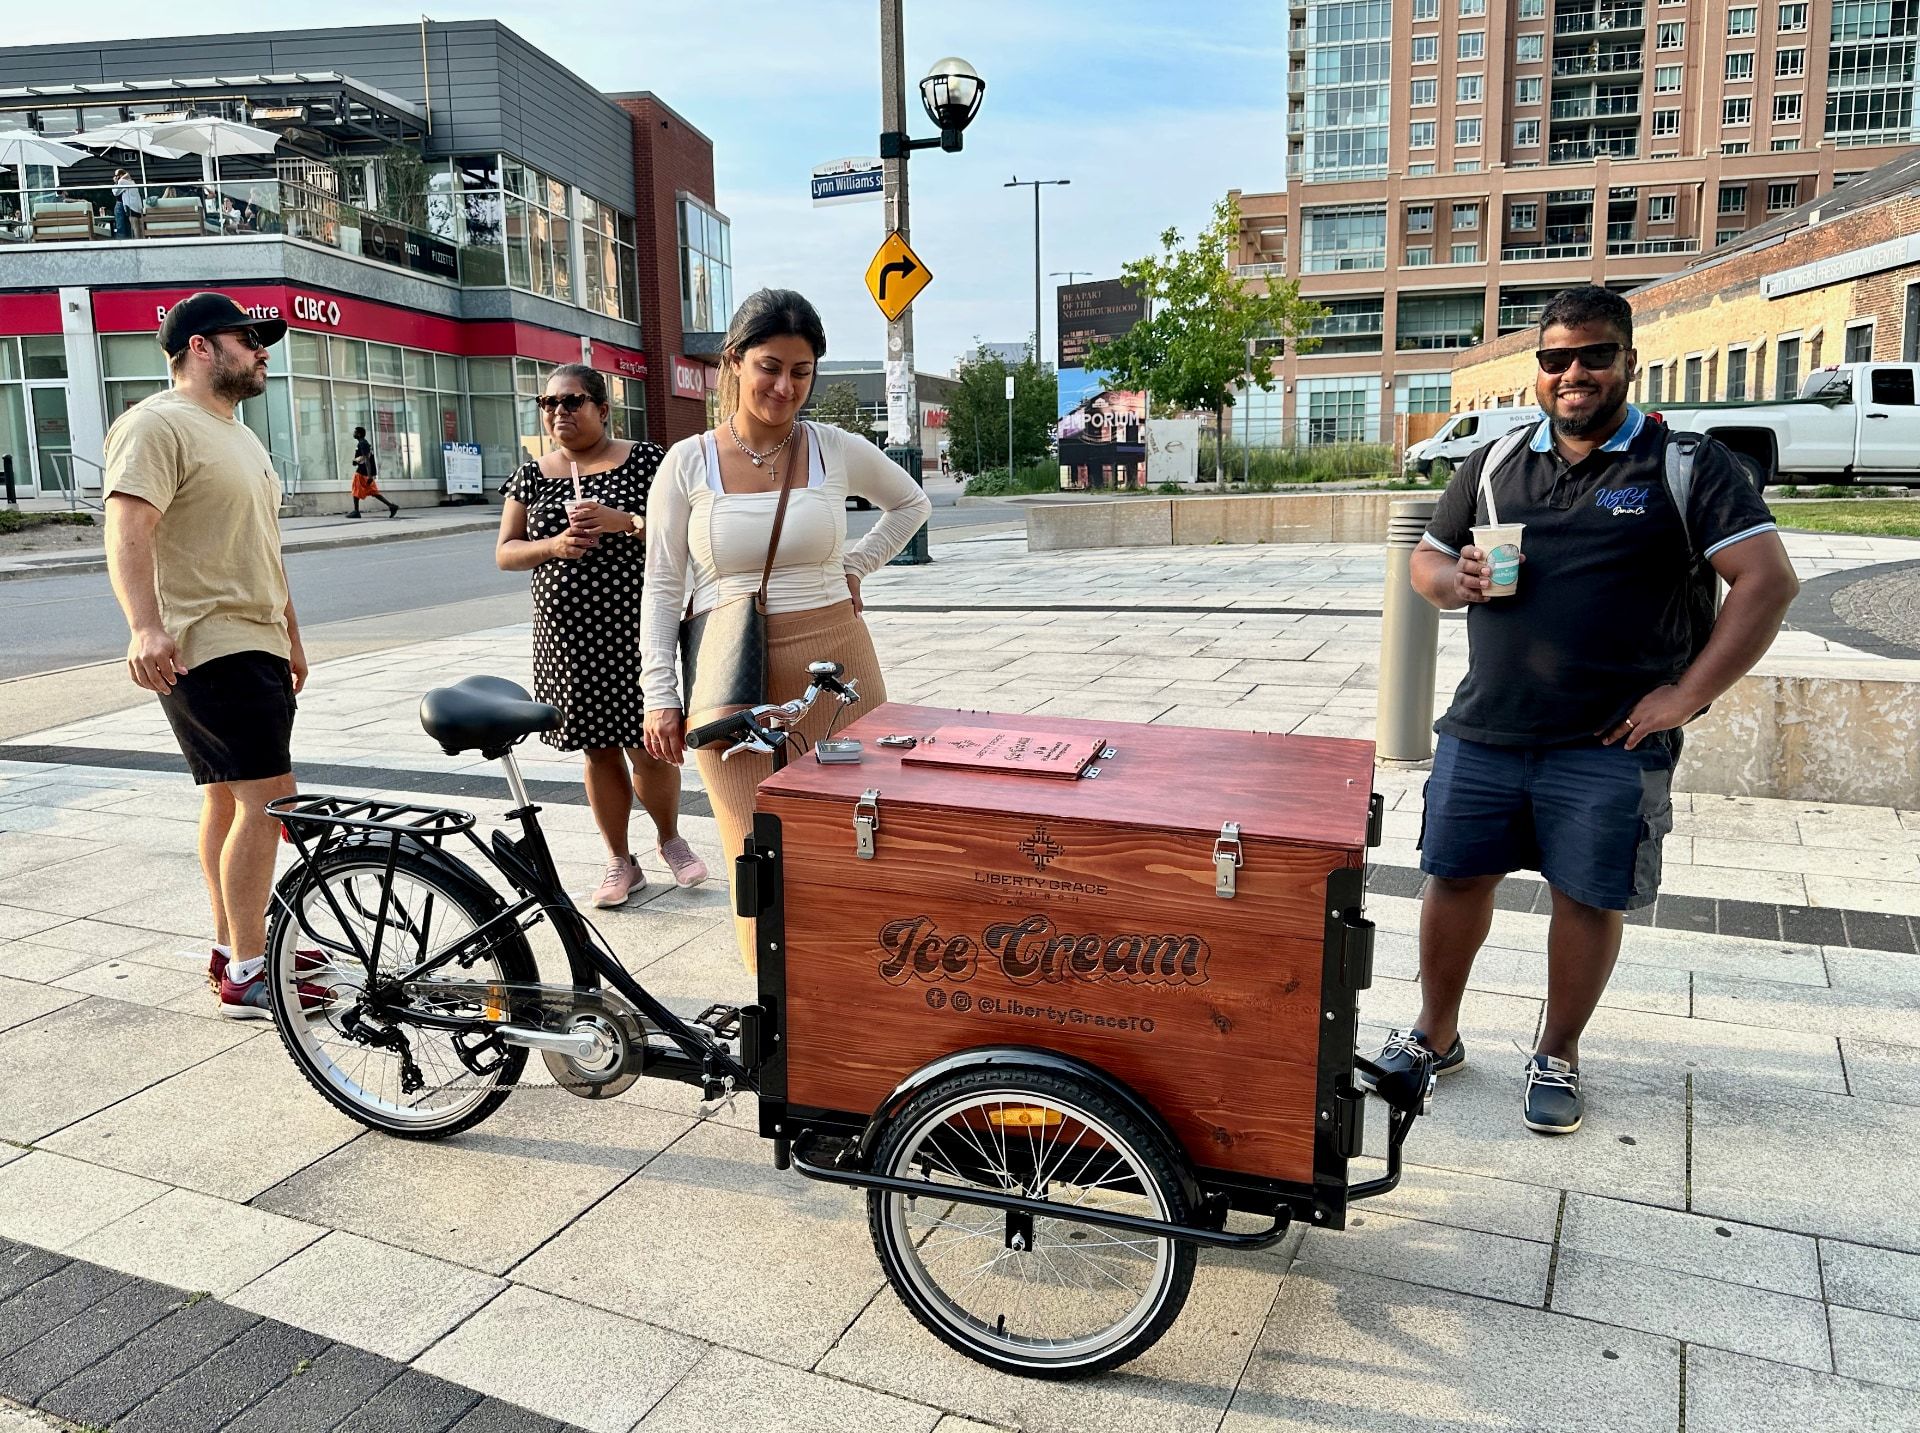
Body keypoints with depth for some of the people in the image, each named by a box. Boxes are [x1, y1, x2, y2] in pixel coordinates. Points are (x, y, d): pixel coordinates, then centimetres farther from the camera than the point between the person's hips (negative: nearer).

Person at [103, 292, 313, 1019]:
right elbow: (128, 529, -23)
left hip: (257, 646, 10)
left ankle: (234, 945, 24)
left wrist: (292, 637, 27)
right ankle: (246, 976, -9)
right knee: (267, 797, -15)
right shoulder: (158, 425, -11)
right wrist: (144, 626, -36)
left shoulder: (238, 435, 21)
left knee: (230, 798, 14)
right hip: (207, 650, -10)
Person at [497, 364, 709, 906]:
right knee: (598, 750, 10)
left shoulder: (645, 461, -1)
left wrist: (625, 521, -19)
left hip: (635, 627, -3)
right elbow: (505, 552, 9)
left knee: (648, 747, -4)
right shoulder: (531, 477, 10)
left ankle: (671, 838, 25)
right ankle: (620, 862, 24)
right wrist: (553, 546, -11)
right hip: (568, 634, 4)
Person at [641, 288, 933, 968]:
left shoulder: (838, 450, 2)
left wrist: (855, 565, 9)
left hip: (835, 664, 1)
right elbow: (662, 587, 2)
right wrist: (659, 695, -3)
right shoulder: (687, 463, -1)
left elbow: (910, 504, 21)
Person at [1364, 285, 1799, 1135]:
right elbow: (1425, 564, 18)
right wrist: (1458, 580, -6)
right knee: (1454, 876, 8)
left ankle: (1558, 1056, 27)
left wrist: (1685, 696, -13)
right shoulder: (1494, 464, 11)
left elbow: (1768, 580, -8)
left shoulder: (1685, 464, -2)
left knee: (1589, 898, 6)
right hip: (1482, 730, 3)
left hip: (1609, 743, -3)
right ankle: (1435, 1033, 28)